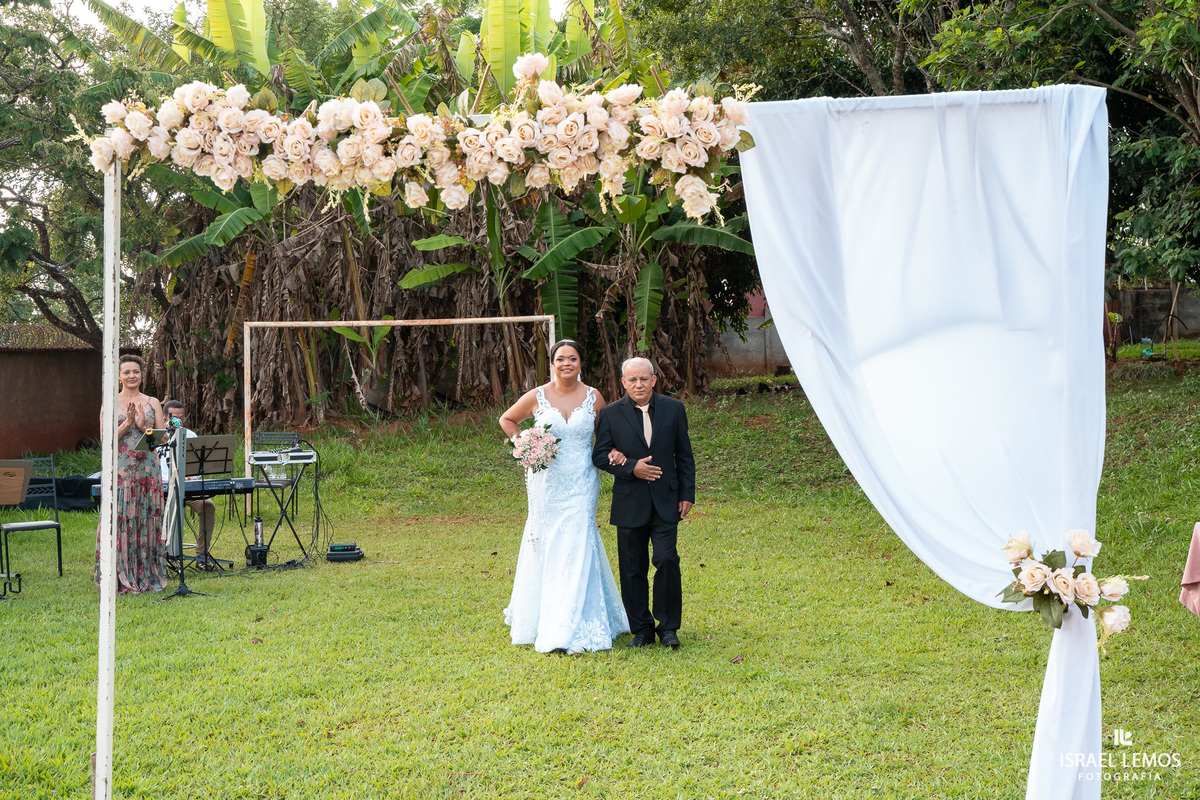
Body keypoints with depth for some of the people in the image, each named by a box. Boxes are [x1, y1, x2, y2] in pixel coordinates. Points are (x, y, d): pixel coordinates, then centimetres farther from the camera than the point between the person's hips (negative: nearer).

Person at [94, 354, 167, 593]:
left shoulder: (152, 403, 10)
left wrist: (143, 427, -12)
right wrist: (127, 423, -15)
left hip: (147, 471, 2)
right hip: (120, 471, -2)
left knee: (147, 521, 3)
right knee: (119, 520, -5)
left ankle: (147, 576, 10)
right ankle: (120, 579, 1)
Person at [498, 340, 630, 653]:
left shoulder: (594, 398, 1)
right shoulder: (537, 397, -1)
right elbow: (507, 419, 15)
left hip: (580, 486, 0)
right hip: (547, 483, 0)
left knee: (576, 550, -5)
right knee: (546, 548, 7)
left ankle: (571, 628, -3)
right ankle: (542, 619, 23)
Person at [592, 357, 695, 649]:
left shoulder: (673, 409, 5)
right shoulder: (610, 414, 0)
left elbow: (684, 456, 8)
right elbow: (599, 455, -1)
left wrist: (687, 494, 2)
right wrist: (631, 468, -16)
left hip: (666, 502, 0)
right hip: (630, 503, 0)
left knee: (667, 560, -9)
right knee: (632, 568, 4)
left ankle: (668, 627, 5)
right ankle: (641, 629, 16)